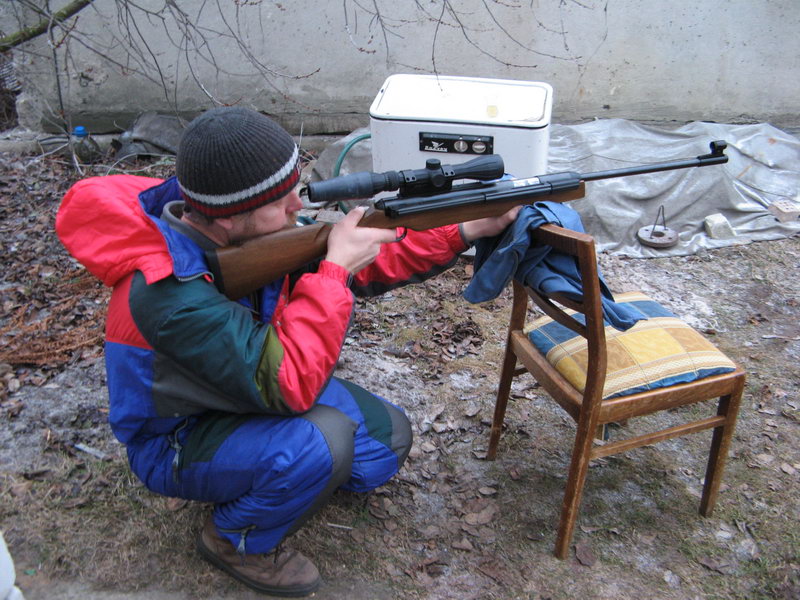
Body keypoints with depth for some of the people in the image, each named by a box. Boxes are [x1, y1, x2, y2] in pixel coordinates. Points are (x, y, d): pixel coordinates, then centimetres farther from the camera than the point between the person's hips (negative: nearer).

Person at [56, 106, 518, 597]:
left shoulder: (253, 232, -14)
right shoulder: (167, 291, -36)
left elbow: (364, 265, -6)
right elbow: (286, 383, -39)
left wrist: (466, 232, -13)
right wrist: (335, 267, -32)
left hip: (249, 391, 7)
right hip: (177, 443, -6)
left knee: (388, 438, -1)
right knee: (324, 440, -32)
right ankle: (236, 540, -3)